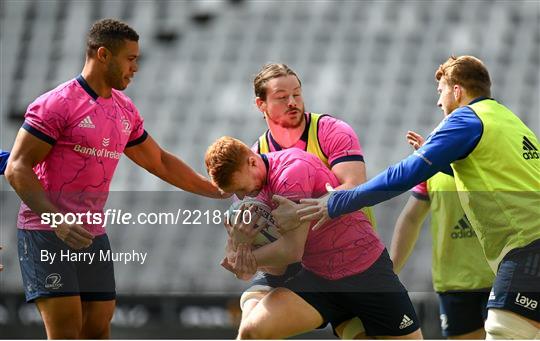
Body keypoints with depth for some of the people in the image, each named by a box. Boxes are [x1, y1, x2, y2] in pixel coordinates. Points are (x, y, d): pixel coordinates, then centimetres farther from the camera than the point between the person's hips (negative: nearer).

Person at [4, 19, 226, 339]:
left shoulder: (126, 111, 11)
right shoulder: (56, 104, -12)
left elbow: (160, 161, 25)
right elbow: (17, 169, -14)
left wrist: (218, 192, 22)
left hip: (92, 234, 7)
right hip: (46, 232, -7)